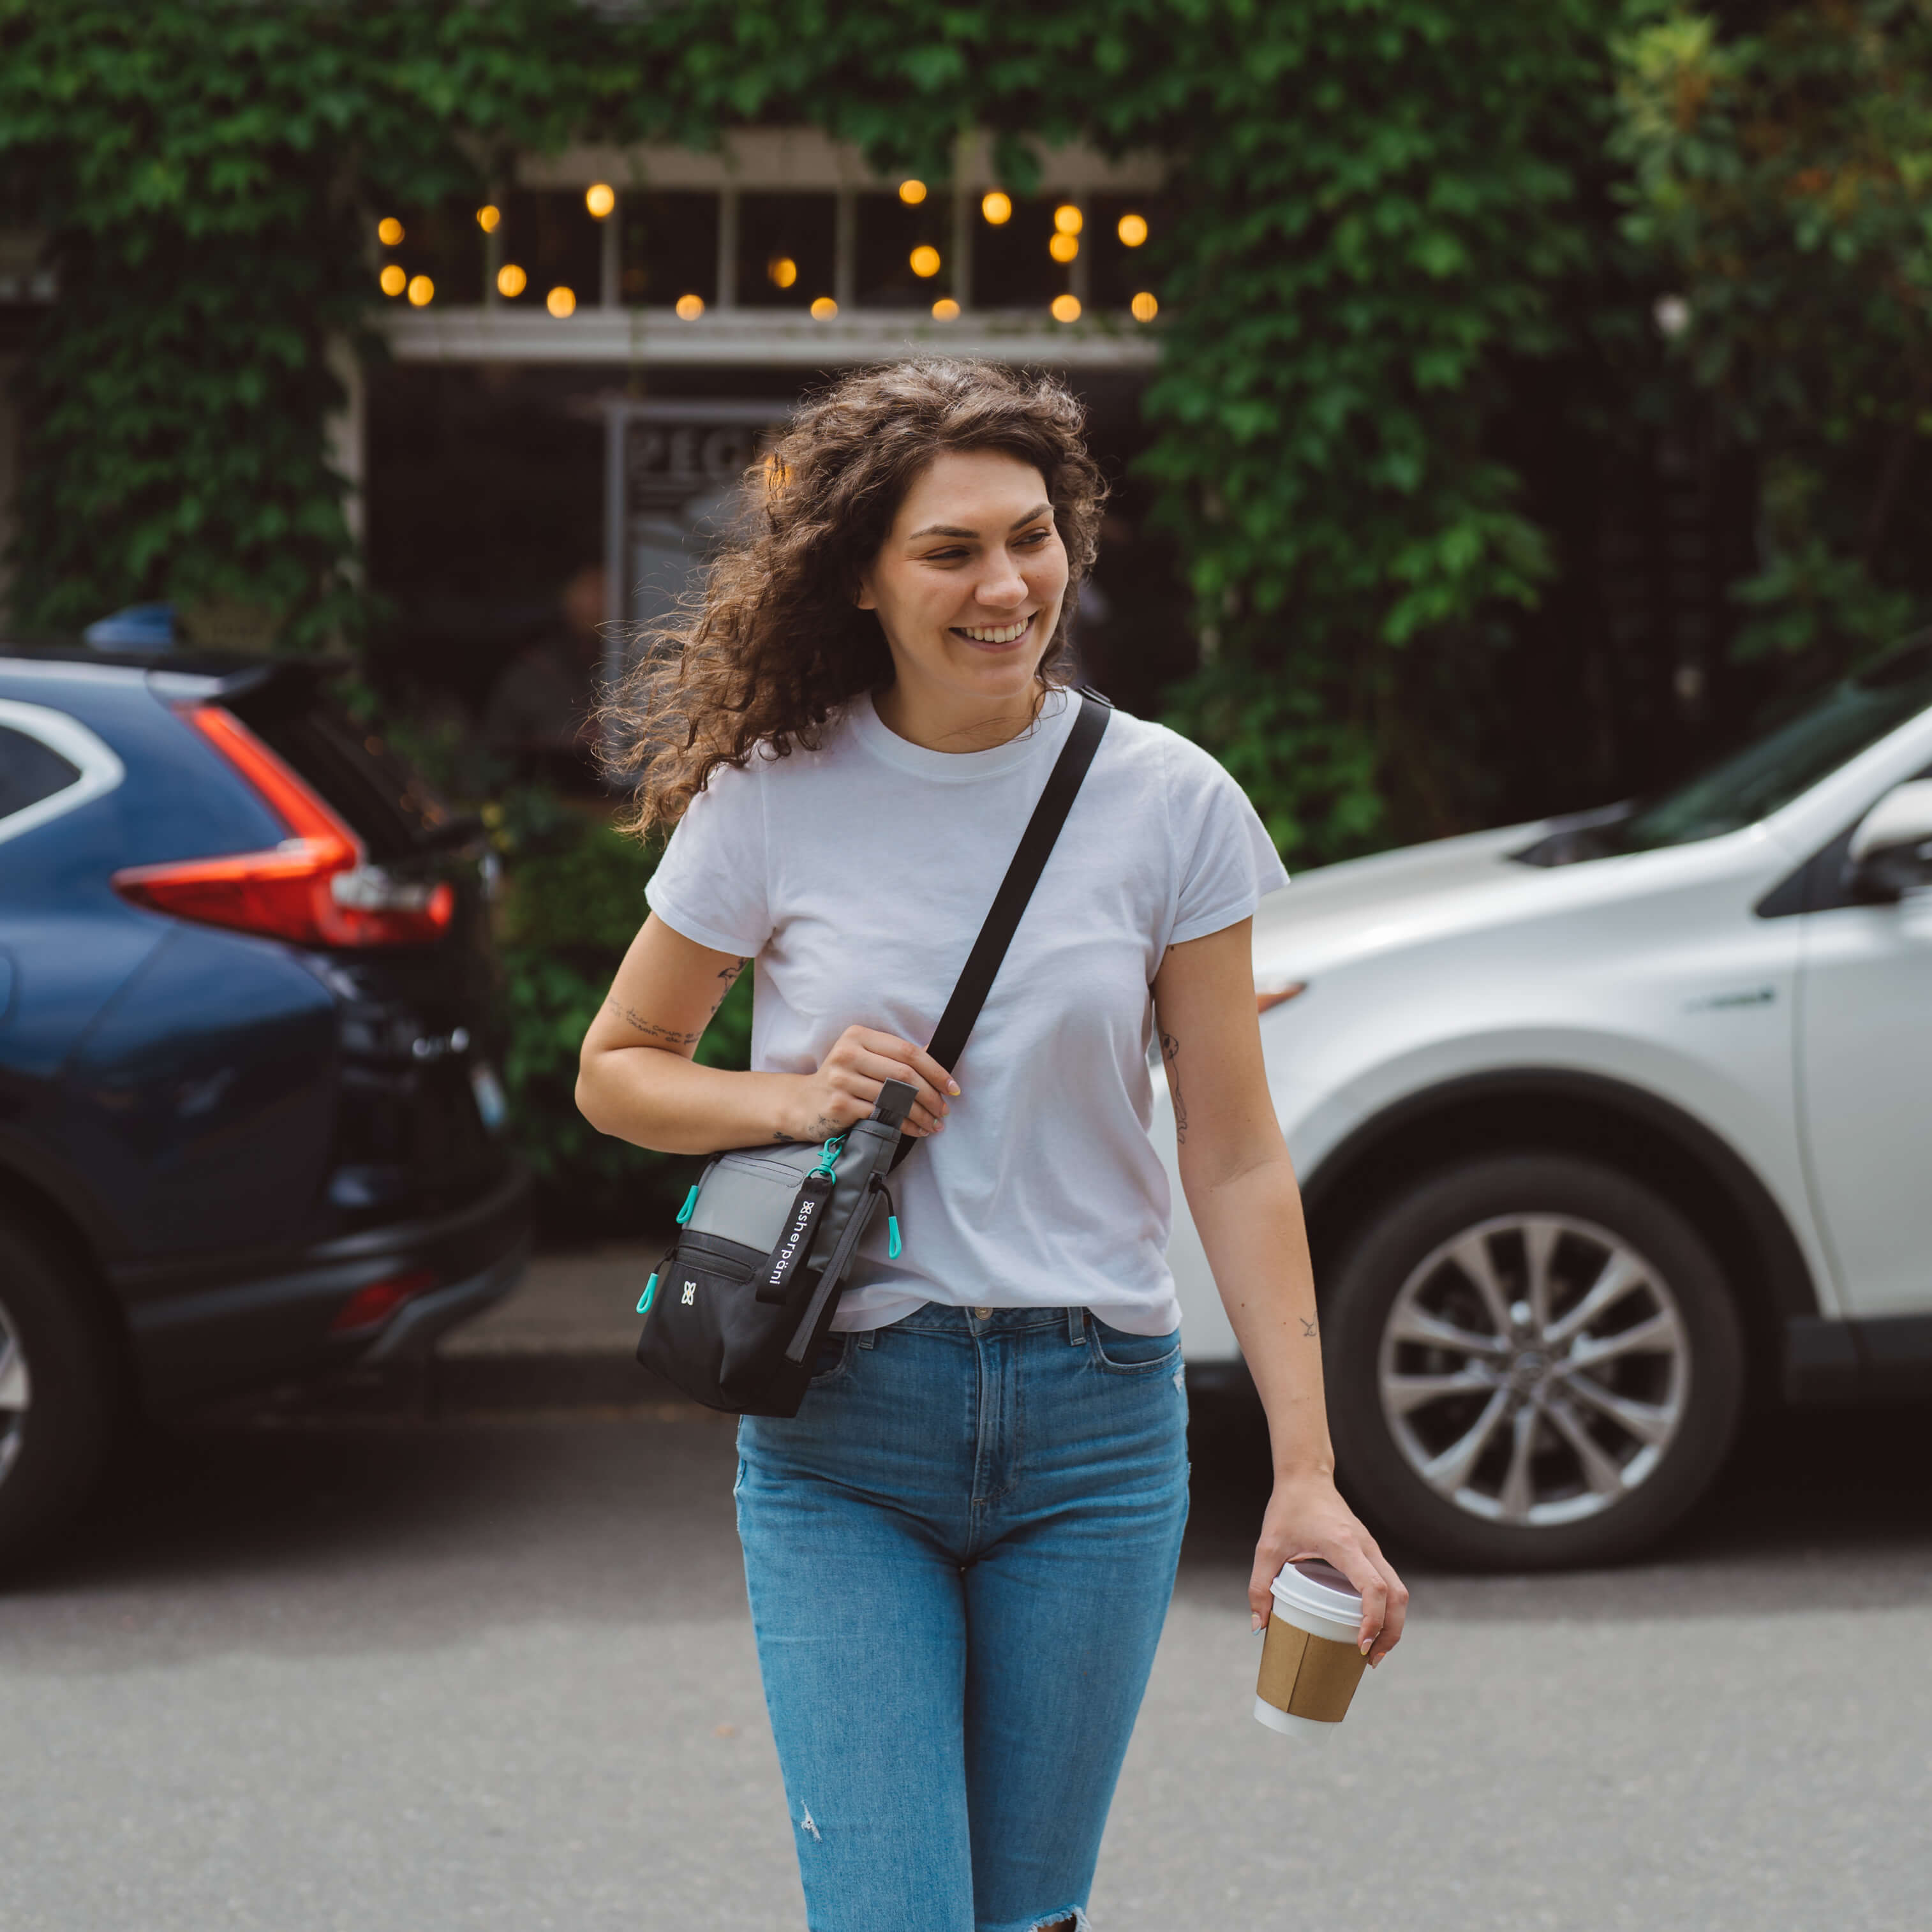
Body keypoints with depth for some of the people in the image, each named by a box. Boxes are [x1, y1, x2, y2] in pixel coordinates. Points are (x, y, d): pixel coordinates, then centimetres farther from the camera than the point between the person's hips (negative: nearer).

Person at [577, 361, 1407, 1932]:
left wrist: (1307, 1474, -5)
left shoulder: (1170, 801, -1)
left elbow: (1236, 1155, 0)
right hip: (841, 1427, -1)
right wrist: (792, 1102, -11)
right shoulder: (776, 802, -3)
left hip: (1099, 1425, 1)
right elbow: (617, 1070, 10)